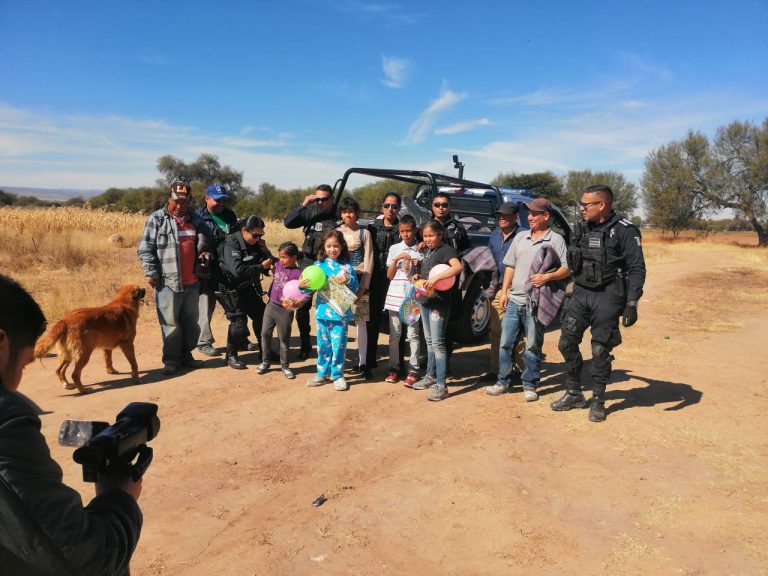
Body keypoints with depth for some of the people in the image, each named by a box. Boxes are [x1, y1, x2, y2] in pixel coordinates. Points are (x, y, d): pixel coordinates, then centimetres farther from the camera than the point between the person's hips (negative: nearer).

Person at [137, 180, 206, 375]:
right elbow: (145, 249, -5)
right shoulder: (157, 219, -3)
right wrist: (151, 272, -11)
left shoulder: (194, 219, 13)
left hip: (192, 282, 5)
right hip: (168, 282, -5)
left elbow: (201, 244, 25)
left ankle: (186, 355, 27)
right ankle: (171, 360, 12)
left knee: (191, 322, 13)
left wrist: (204, 252, 3)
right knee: (170, 323, 1)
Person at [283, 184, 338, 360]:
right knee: (302, 307, 6)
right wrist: (303, 205, -14)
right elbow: (288, 222, -6)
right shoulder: (310, 212, 2)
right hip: (308, 263, 3)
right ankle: (305, 345, 23)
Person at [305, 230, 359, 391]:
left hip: (341, 313, -1)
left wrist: (348, 280, -17)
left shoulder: (347, 266, 1)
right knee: (323, 344, 12)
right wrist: (302, 285, -19)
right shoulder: (319, 264, 2)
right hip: (323, 311, 1)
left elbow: (356, 288, 1)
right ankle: (322, 373, 26)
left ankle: (338, 375, 17)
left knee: (339, 344, 4)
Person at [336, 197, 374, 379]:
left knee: (361, 322, 0)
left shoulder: (364, 233, 6)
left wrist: (363, 286, -7)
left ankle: (362, 363, 5)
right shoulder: (336, 232, 10)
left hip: (359, 280, -1)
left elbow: (368, 260, 1)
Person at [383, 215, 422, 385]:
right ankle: (394, 367, 15)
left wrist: (417, 265, -13)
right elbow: (389, 275, 4)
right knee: (395, 335, 8)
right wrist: (397, 259, -10)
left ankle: (413, 369, 7)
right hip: (395, 297, 2)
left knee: (412, 334, 2)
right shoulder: (394, 248, 6)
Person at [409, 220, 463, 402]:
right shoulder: (426, 250, 12)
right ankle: (430, 376, 29)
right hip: (425, 301, 8)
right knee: (429, 341, 17)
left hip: (439, 303, -8)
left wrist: (436, 278, -39)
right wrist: (418, 276, 3)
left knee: (437, 343, -8)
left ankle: (441, 385, -4)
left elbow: (458, 267, -31)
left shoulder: (446, 249, -13)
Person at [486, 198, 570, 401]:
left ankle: (530, 385, 16)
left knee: (533, 346, 3)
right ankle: (503, 382, 19)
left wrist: (548, 277, -20)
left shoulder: (556, 240, -2)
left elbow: (567, 269, -4)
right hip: (514, 300, 5)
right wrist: (504, 291, 8)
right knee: (505, 342, 8)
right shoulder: (520, 237, 13)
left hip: (536, 302, -5)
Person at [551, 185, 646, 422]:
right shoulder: (582, 229, 10)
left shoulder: (624, 231, -9)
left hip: (607, 298, -6)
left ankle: (598, 400, 16)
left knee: (600, 350, 0)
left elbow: (637, 269, -12)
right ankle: (574, 393, 21)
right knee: (567, 342, 5)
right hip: (580, 294, 6)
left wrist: (632, 304, -18)